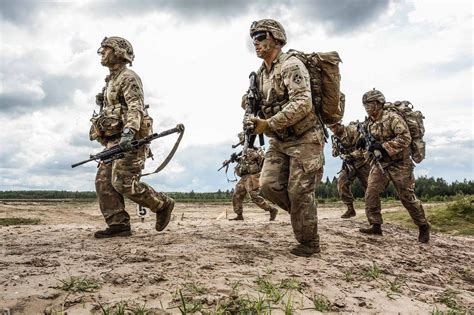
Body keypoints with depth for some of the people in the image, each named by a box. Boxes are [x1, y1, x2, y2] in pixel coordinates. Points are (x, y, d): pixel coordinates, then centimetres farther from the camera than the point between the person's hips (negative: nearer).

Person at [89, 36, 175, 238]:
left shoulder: (128, 77, -4)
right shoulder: (111, 82, 26)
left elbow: (135, 108, -18)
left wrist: (128, 133, -32)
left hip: (129, 140, -9)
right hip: (114, 141, 10)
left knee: (123, 183, -16)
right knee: (104, 182, 0)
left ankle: (163, 205, 0)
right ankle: (118, 225, 1)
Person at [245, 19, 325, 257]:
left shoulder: (291, 65, -14)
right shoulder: (261, 73, 12)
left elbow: (302, 103, -26)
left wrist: (269, 124, -25)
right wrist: (254, 120, -3)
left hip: (304, 139, -7)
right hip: (279, 141, 8)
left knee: (299, 192, -5)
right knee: (268, 186, -3)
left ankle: (309, 243, 13)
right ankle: (303, 213, 21)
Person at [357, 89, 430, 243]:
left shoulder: (392, 117, -14)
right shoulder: (369, 122, 9)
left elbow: (405, 138, -21)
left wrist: (384, 146, -26)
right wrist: (364, 142, -1)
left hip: (398, 163, -6)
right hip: (379, 163, 7)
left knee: (407, 197, 1)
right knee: (371, 194, -3)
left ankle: (423, 226, 20)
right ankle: (375, 226, 7)